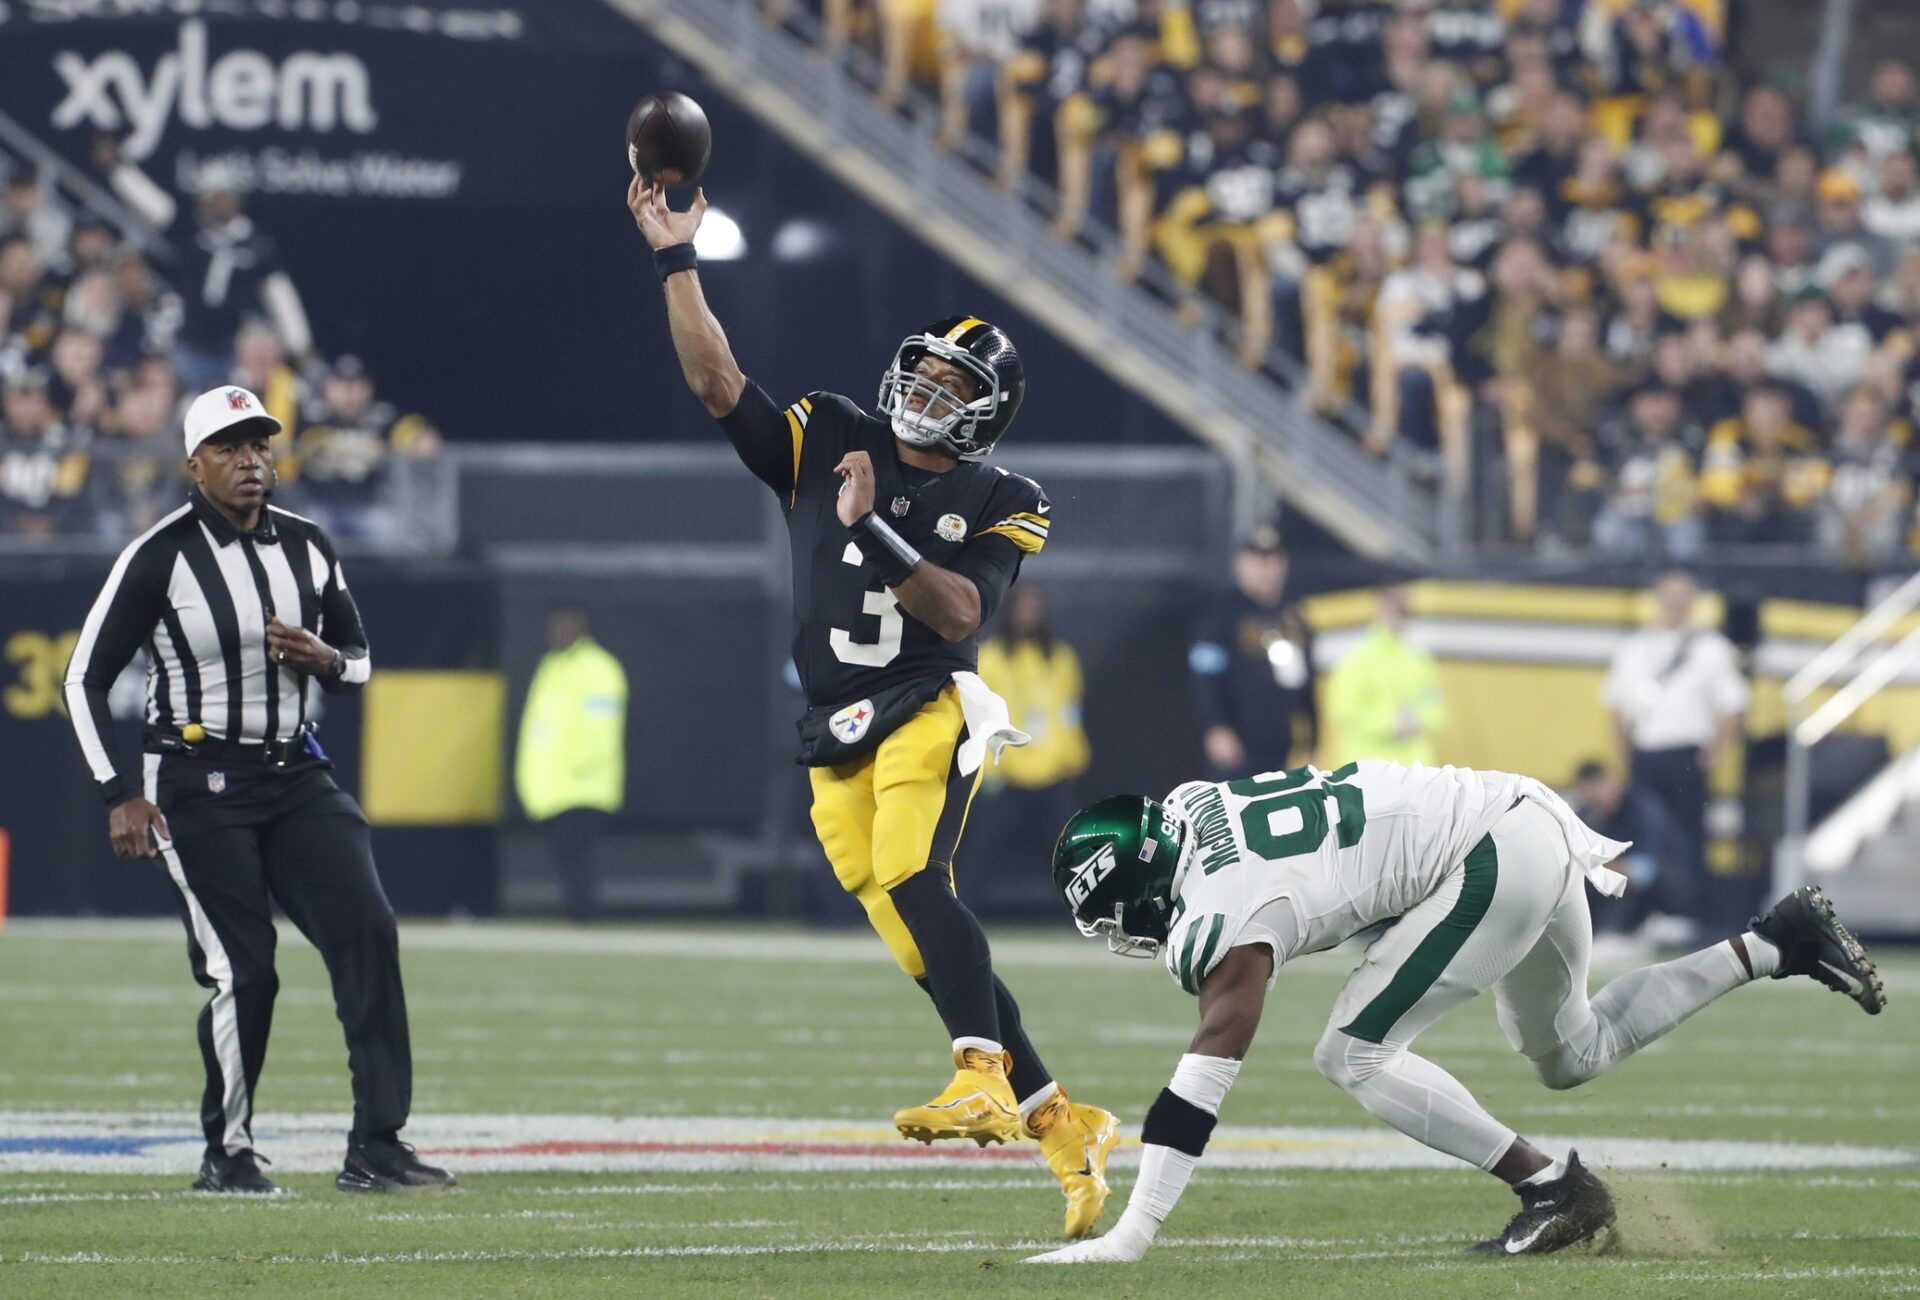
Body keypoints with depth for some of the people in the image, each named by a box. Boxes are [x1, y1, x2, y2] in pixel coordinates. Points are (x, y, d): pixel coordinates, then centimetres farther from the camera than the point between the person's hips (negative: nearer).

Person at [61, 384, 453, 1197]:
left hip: (294, 774, 5)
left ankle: (375, 1147, -11)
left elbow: (359, 662, 18)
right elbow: (85, 679, -4)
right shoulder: (158, 558, -8)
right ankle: (227, 1152, 10)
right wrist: (119, 795, -9)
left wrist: (325, 660, -7)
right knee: (242, 970, -10)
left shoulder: (308, 548, 7)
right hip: (197, 785, -5)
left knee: (367, 931, -11)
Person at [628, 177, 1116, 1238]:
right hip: (837, 745, 4)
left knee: (911, 876, -32)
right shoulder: (826, 442, 11)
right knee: (928, 951, 3)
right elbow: (717, 383, 4)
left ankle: (983, 1079, -42)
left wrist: (873, 529, -20)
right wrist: (675, 258, -3)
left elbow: (959, 613, -10)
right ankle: (1062, 1126, 12)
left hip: (928, 711, -4)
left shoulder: (999, 506, 4)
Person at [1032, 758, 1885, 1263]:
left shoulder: (1225, 918, -20)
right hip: (1525, 816, 10)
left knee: (1354, 1056, -9)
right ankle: (1775, 945, 25)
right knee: (1574, 1055, 27)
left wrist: (1131, 1235, -25)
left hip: (1496, 861, -10)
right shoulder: (1187, 809, 3)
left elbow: (1202, 1080, -24)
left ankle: (1550, 1187, -5)